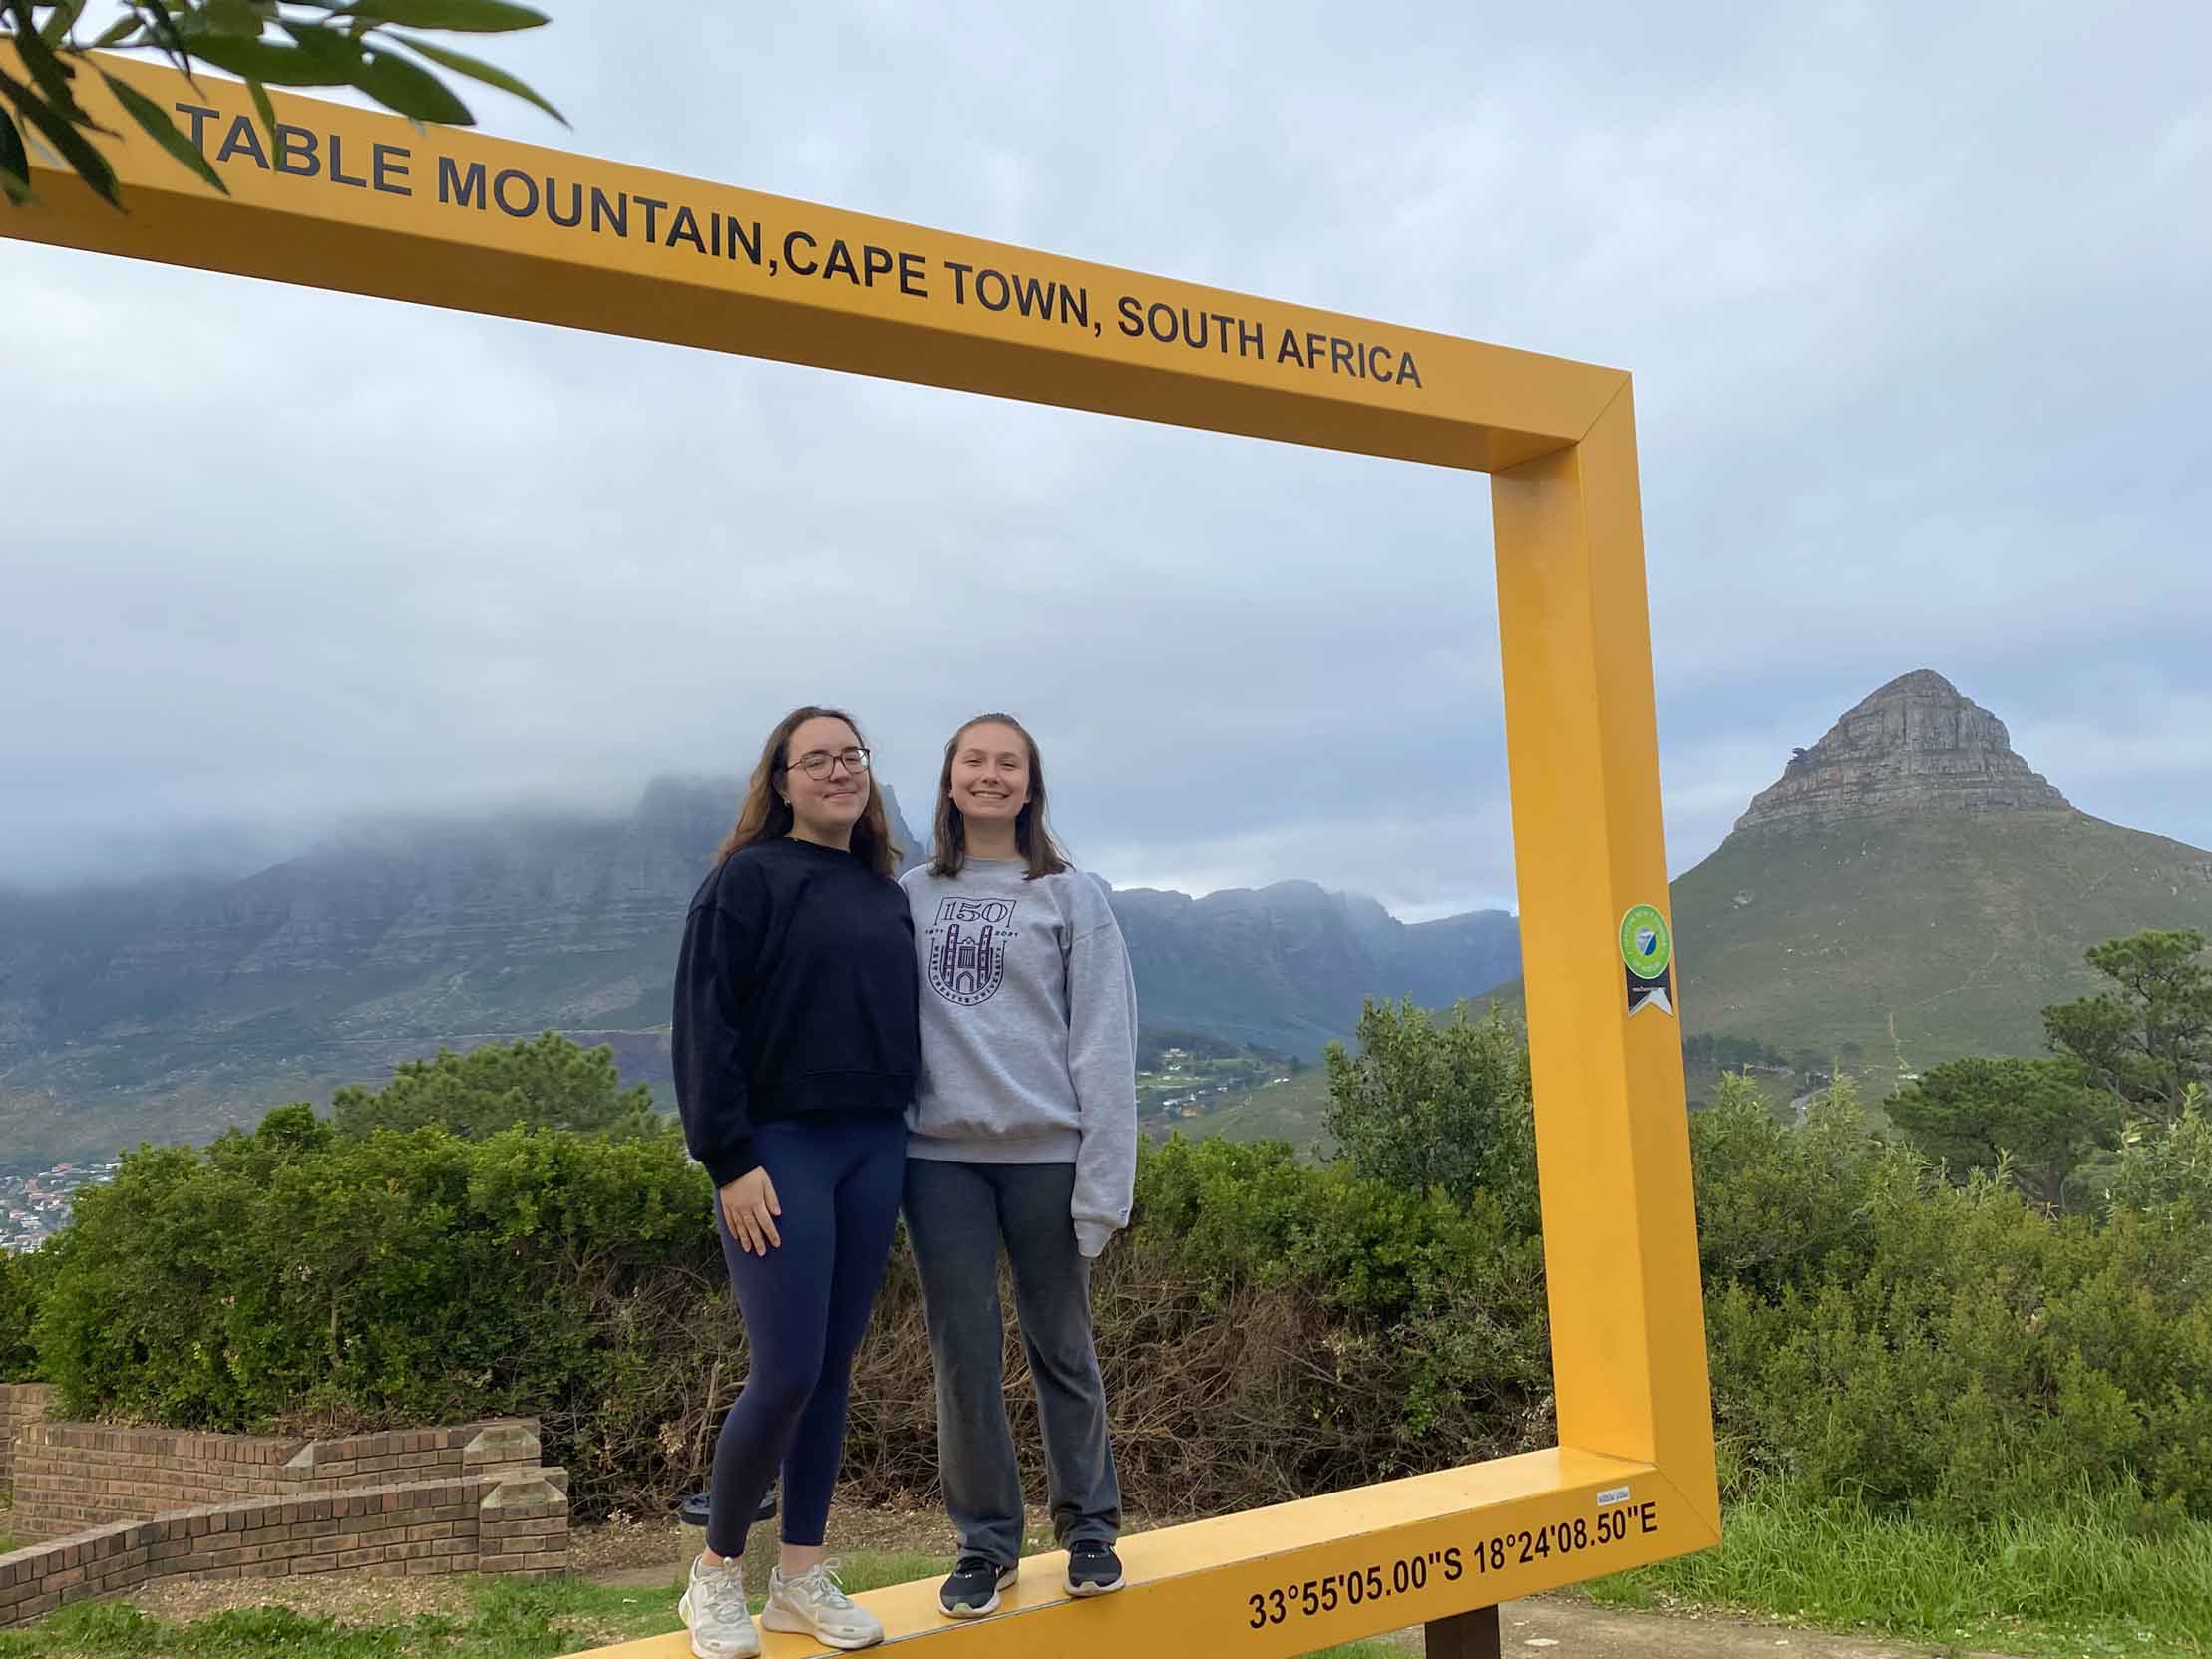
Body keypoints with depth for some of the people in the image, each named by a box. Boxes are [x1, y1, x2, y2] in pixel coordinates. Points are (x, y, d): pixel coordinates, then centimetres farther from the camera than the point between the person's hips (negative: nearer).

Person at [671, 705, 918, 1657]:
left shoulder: (885, 891, 12)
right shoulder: (750, 878, -5)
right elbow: (704, 1025, -10)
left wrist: (903, 1136, 11)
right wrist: (730, 1161, -15)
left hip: (874, 1150, 6)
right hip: (780, 1149, -5)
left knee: (834, 1368, 10)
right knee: (787, 1374, -5)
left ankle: (801, 1579, 23)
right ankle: (716, 1574, 17)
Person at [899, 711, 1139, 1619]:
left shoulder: (1070, 895, 1)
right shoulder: (911, 895, 8)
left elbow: (1104, 1043, -3)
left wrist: (1103, 1178, -8)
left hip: (1044, 1150, -2)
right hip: (940, 1152, 2)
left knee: (1061, 1348, 10)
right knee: (964, 1353, 7)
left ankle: (1089, 1527, 28)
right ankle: (986, 1542, 24)